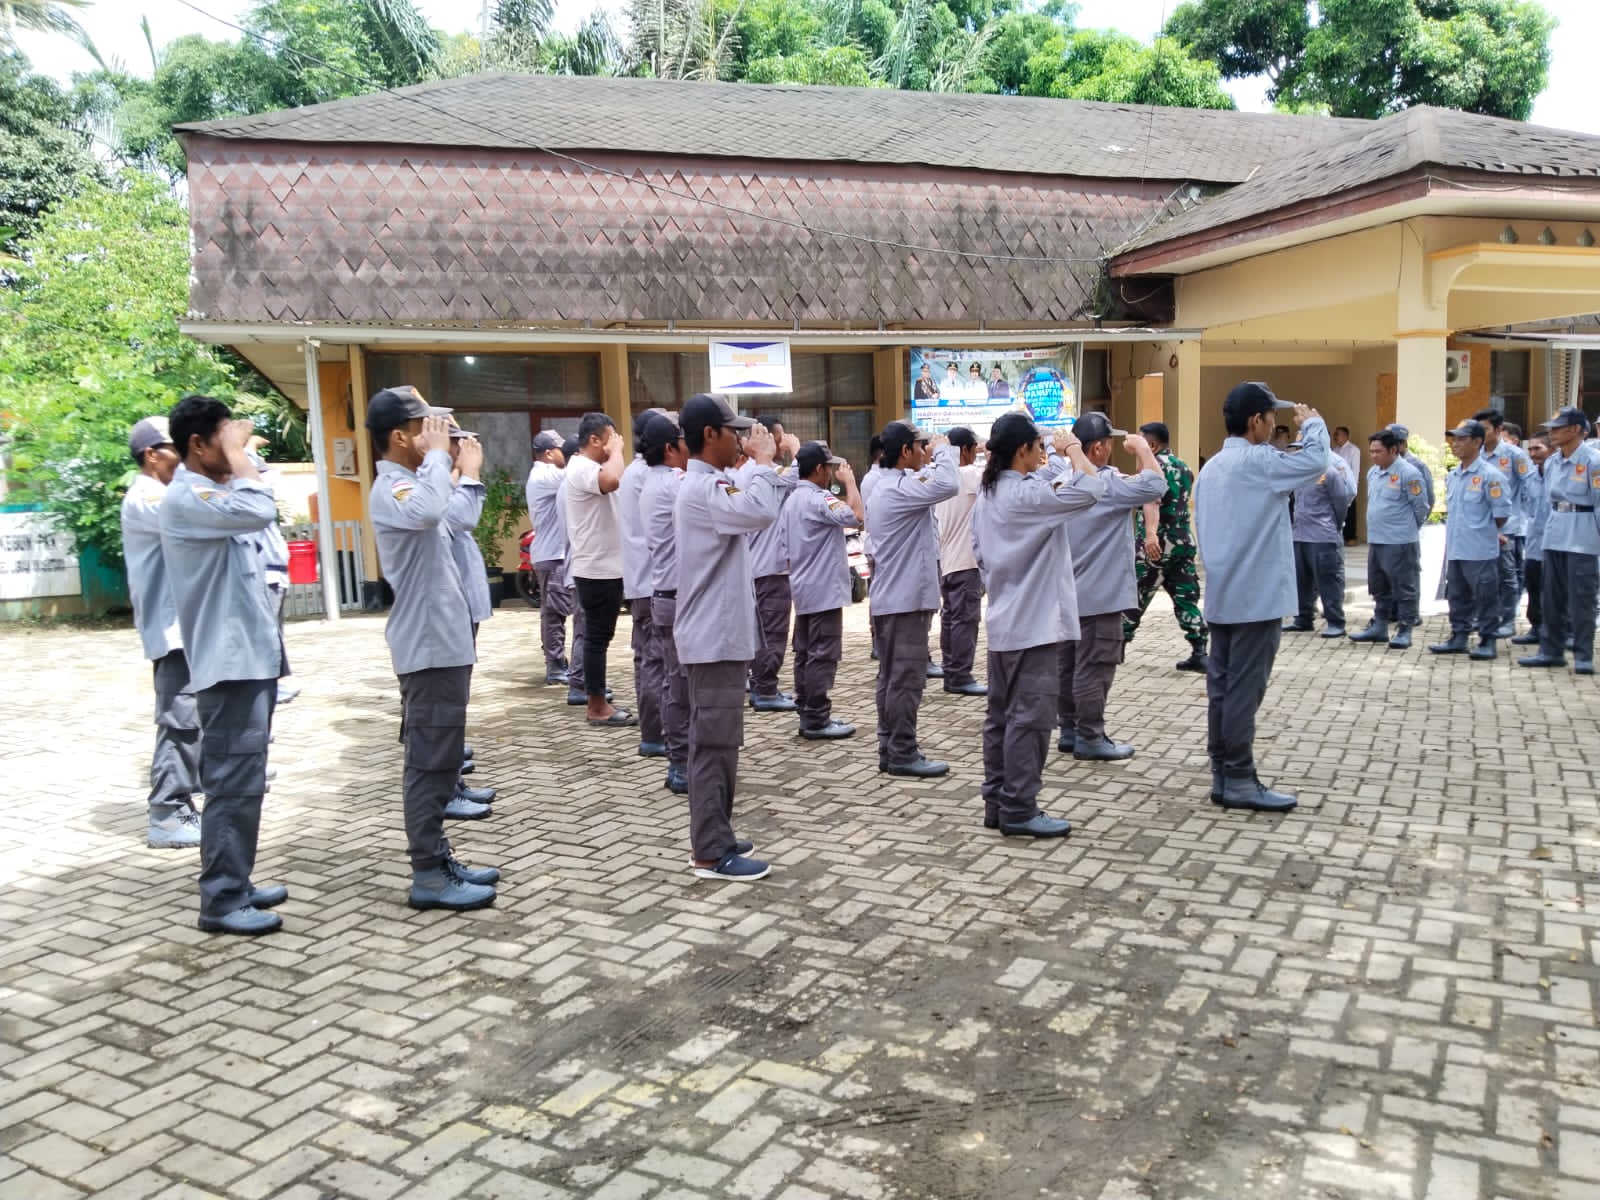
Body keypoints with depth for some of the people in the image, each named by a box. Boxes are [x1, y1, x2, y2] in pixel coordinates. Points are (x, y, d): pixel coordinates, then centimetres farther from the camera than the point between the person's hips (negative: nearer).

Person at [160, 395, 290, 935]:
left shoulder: (220, 491, 16)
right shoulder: (185, 497, -13)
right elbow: (260, 512, -31)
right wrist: (236, 453, -15)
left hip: (253, 656, 10)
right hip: (229, 663, -10)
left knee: (246, 779, 14)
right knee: (234, 783, -7)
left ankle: (236, 884, 24)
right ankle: (221, 901, 1)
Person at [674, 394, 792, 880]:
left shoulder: (707, 485, 15)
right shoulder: (702, 488, -19)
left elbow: (751, 511, 21)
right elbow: (760, 512, -34)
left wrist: (761, 464, 11)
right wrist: (763, 460, -19)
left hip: (720, 634, 11)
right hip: (715, 637, -11)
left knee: (718, 741, 15)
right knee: (715, 743, -6)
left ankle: (714, 838, 24)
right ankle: (712, 853, 0)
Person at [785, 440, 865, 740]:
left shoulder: (793, 500, 13)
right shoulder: (819, 499, -17)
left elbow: (786, 548, 18)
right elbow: (857, 517, -30)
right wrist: (850, 481, -17)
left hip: (803, 590, 10)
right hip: (824, 590, -10)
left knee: (805, 653, 11)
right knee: (822, 655, -6)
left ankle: (807, 715, 17)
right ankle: (817, 720, -4)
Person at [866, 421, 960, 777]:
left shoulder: (883, 487, 16)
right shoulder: (899, 489, -18)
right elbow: (948, 484, -28)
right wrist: (945, 449, -15)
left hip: (889, 598, 11)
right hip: (906, 599, -11)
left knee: (891, 677, 12)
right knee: (906, 679, -5)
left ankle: (889, 750, 17)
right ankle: (903, 754, 1)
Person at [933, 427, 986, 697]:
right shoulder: (969, 475, -14)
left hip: (946, 560, 9)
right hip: (965, 562, -9)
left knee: (950, 616, 13)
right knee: (965, 619, -5)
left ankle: (950, 670, 18)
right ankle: (960, 677, -4)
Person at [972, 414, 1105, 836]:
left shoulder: (987, 496, 11)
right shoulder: (1026, 494, -17)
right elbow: (1092, 489, -23)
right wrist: (1072, 448, -8)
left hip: (1003, 623, 9)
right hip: (1033, 624, -9)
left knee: (1001, 715, 12)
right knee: (1029, 717, -4)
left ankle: (997, 803, 18)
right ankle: (1018, 810, 1)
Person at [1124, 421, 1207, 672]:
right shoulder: (1183, 467, 15)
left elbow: (1151, 500, -29)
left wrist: (1150, 533, -44)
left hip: (1157, 543, -7)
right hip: (1183, 541, 7)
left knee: (1133, 595, 5)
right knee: (1186, 598, 6)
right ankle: (1199, 654, -2)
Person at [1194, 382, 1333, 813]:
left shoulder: (1211, 467, 15)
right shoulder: (1257, 461, -13)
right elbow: (1316, 460, -16)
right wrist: (1312, 422, 2)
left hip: (1222, 596, 9)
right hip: (1257, 597, -9)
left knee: (1221, 687, 9)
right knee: (1244, 690, -5)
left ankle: (1222, 776, 15)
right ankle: (1240, 782, 0)